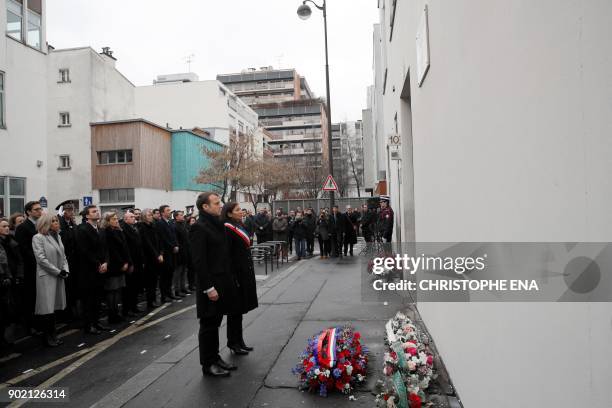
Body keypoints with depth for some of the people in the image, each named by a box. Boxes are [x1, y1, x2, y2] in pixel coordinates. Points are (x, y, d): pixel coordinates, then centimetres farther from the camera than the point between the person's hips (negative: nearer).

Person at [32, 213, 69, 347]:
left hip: (58, 277, 7)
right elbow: (41, 259, -14)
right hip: (46, 277, -6)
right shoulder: (38, 238, -8)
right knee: (47, 308, -2)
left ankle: (53, 334, 20)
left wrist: (65, 270, -1)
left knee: (54, 307, 12)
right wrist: (58, 271, -13)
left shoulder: (57, 236, 13)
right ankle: (47, 337, 9)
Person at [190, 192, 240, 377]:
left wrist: (228, 281, 14)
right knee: (209, 324, 4)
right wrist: (209, 288, -20)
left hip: (222, 282, 8)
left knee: (215, 322, 18)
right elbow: (199, 261, -19)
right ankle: (208, 364, 17)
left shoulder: (217, 225, 12)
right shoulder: (199, 227, -15)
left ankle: (215, 357, 30)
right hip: (210, 285, -8)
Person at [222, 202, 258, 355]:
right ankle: (233, 343, 16)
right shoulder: (227, 229, -15)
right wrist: (233, 278, -22)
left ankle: (239, 341, 26)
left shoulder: (240, 226, 13)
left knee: (240, 308, 15)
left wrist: (250, 272, 15)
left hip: (246, 272, 9)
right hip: (236, 273, -9)